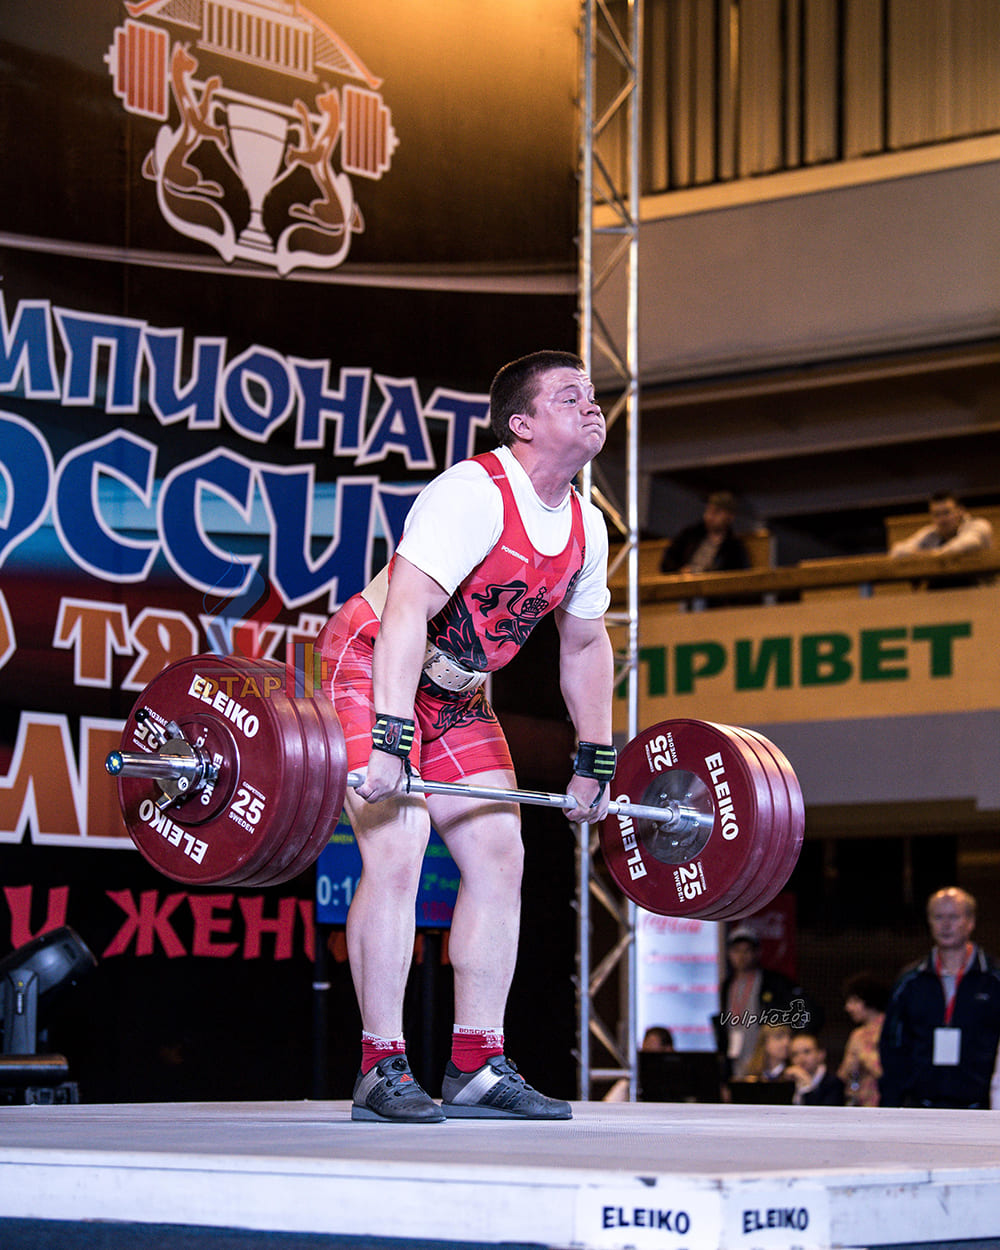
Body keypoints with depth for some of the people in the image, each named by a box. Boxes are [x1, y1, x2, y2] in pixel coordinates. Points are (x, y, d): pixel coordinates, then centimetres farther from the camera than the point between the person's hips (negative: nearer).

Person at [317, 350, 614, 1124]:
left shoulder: (585, 528, 1)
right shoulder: (474, 495, -24)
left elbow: (585, 645, 14)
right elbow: (406, 611, -33)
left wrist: (595, 763, 13)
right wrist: (390, 741, -40)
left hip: (457, 695, 9)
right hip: (371, 668, -9)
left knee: (499, 857, 1)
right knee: (398, 852, -18)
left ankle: (477, 1068, 6)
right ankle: (382, 1072, -14)